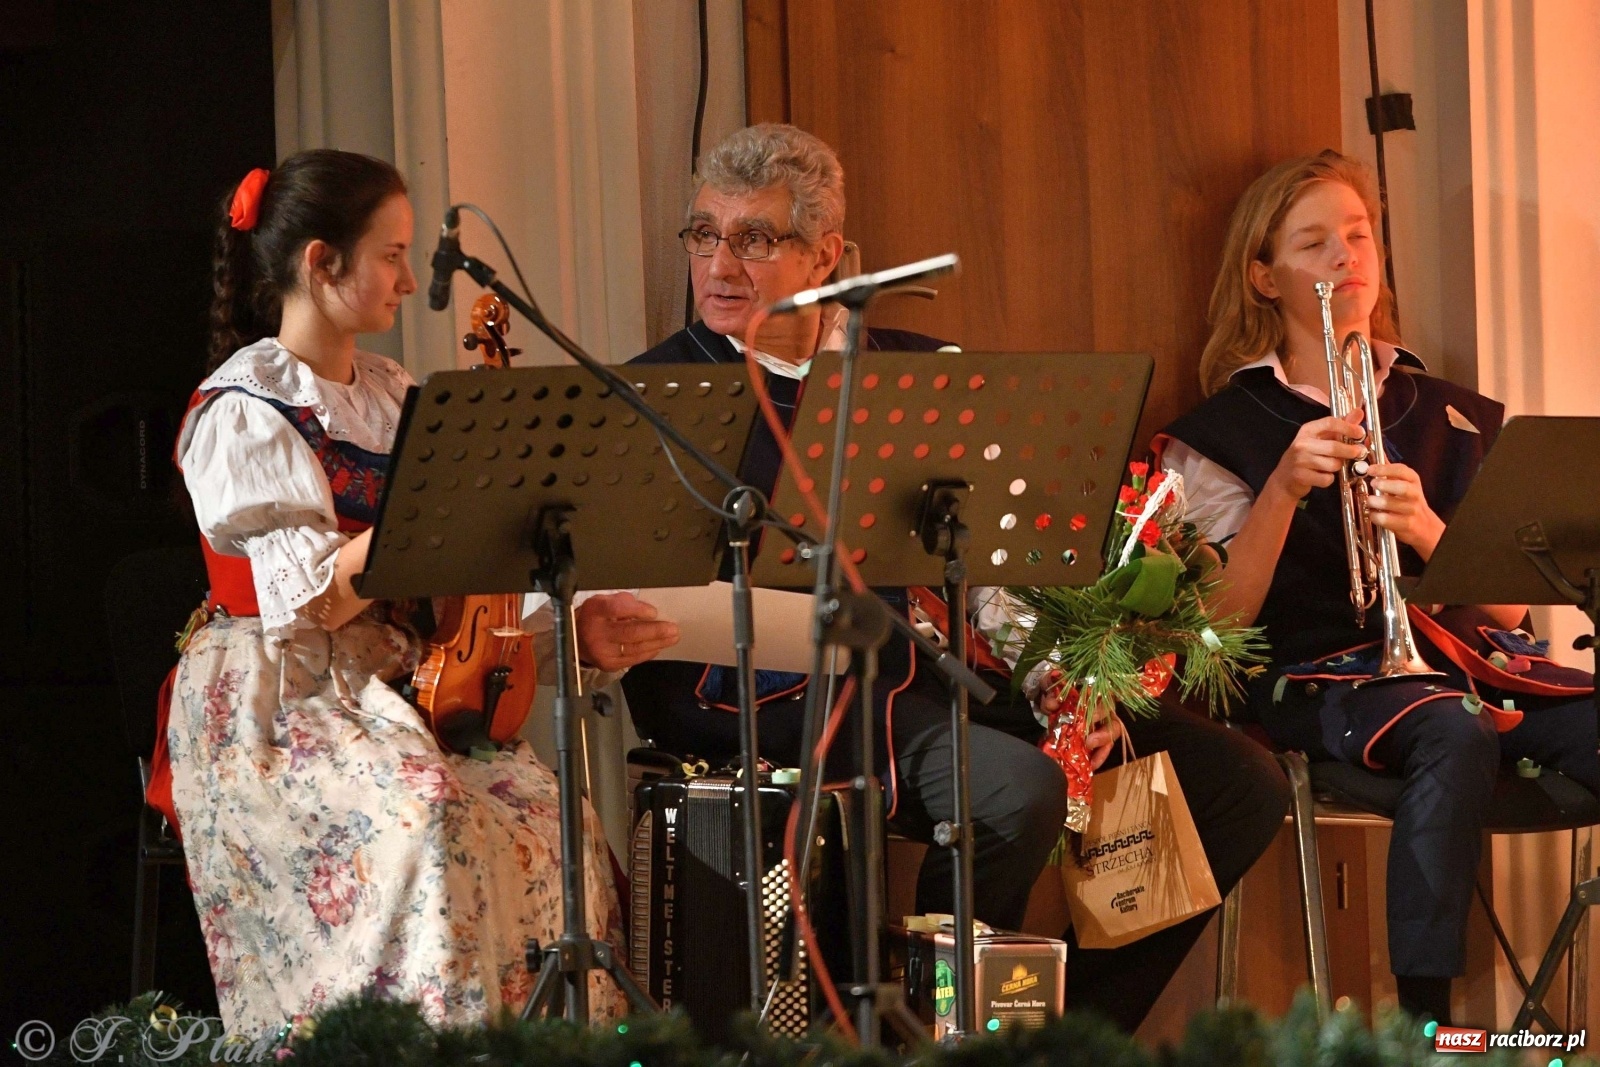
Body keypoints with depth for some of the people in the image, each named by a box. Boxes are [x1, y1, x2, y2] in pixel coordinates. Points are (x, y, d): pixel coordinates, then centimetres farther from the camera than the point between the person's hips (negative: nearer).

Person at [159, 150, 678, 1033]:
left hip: (396, 692, 6)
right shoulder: (241, 411, -6)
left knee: (550, 817, -20)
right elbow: (308, 596, -18)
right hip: (277, 709, -6)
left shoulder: (392, 396, 15)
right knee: (427, 813, -35)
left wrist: (567, 635, -4)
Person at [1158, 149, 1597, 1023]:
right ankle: (1422, 1025, -37)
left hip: (1467, 651, 4)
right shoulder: (1223, 432, 7)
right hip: (1323, 672, -4)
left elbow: (1508, 605, 10)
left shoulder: (1451, 418, 18)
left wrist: (1426, 531, -10)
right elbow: (1218, 623, -3)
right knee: (1457, 735, -38)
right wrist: (1284, 487, -15)